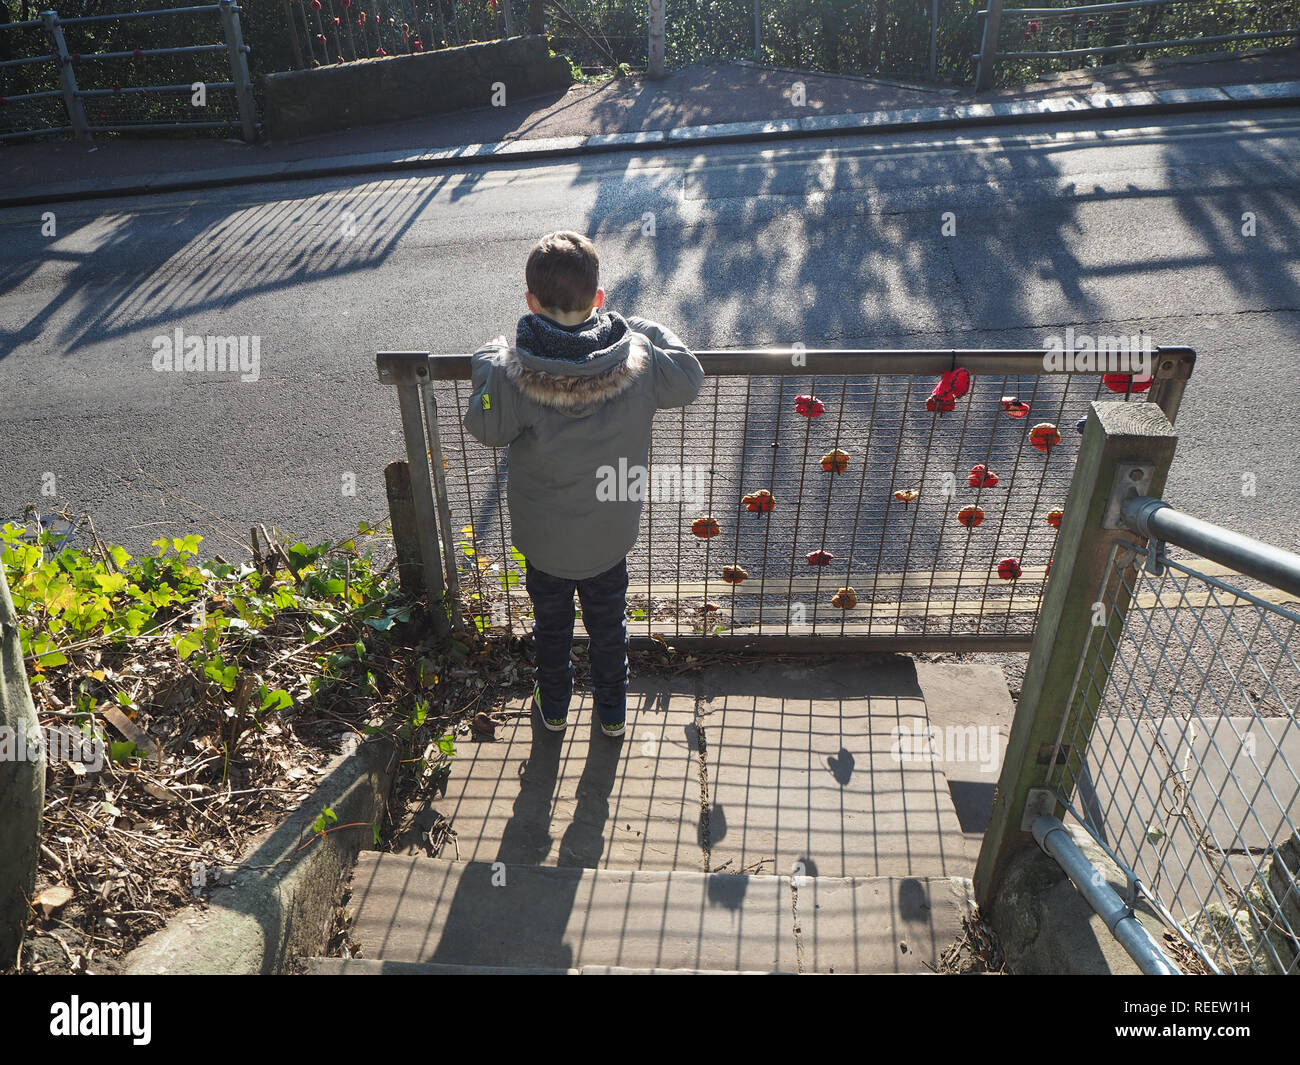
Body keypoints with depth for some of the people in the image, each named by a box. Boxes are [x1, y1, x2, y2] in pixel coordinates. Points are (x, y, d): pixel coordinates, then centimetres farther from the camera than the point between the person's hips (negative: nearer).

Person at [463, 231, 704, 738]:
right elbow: (689, 379, -4)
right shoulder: (638, 361, -23)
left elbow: (486, 428, -9)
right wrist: (646, 331, 7)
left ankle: (553, 706, 47)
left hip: (543, 538, -1)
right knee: (608, 623, 25)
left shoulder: (511, 374, -27)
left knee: (551, 623, 25)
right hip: (611, 534, 1)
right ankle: (612, 710, 45)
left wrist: (487, 359, 4)